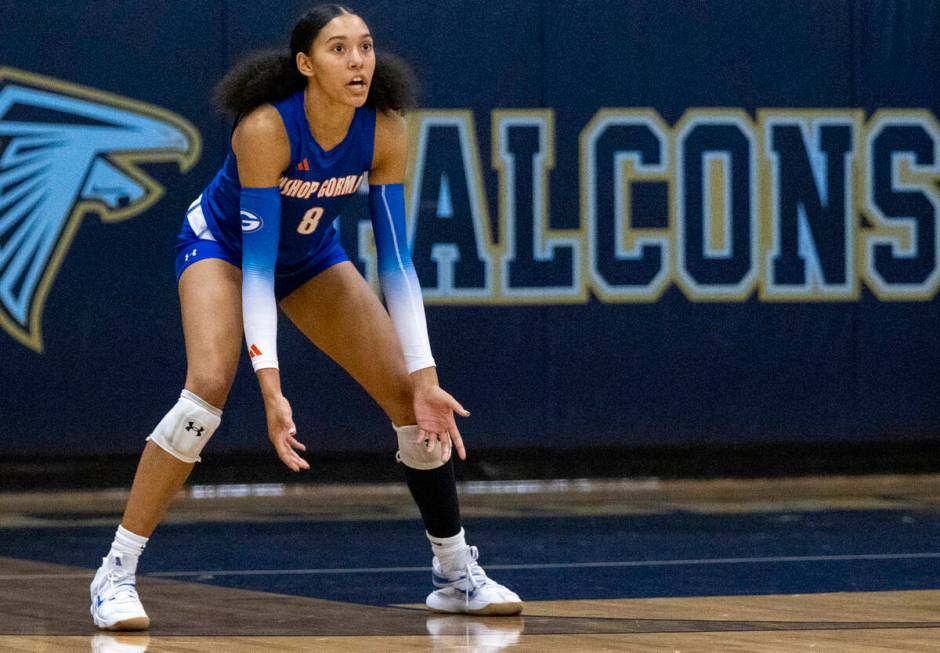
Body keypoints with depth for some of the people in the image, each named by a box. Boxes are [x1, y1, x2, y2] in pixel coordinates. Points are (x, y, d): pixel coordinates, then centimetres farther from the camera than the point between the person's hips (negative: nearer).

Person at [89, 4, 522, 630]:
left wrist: (425, 379, -23)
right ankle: (116, 574, -22)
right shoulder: (266, 127, -35)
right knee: (209, 385, -29)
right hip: (222, 244, -5)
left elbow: (396, 262, -18)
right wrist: (271, 389, -42)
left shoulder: (384, 131, -23)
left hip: (311, 255, 5)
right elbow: (256, 266, -35)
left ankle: (457, 573, 13)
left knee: (412, 395, -4)